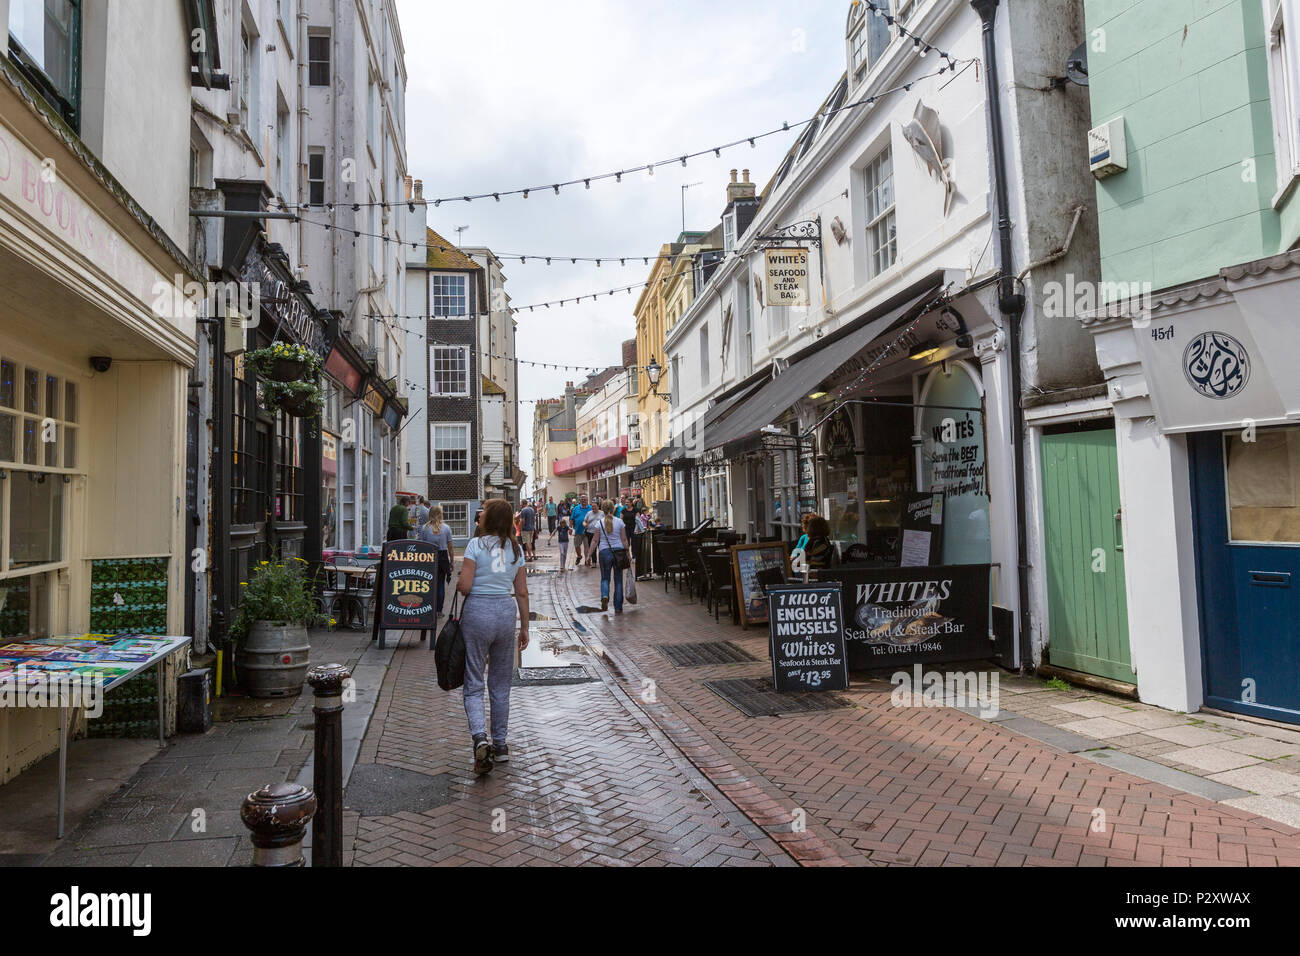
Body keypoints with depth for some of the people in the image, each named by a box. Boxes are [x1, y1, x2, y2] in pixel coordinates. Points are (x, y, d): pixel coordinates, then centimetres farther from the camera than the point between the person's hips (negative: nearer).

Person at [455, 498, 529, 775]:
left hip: (478, 612, -4)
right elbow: (522, 593, 7)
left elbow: (464, 586, -14)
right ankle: (500, 744, 23)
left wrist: (457, 584, 10)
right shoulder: (516, 549, 6)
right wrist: (524, 627, 13)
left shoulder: (476, 544, -7)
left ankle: (480, 736, -16)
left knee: (473, 683, 4)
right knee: (501, 684, 15)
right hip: (506, 612, 4)